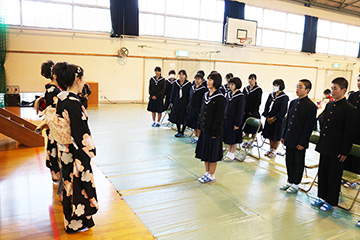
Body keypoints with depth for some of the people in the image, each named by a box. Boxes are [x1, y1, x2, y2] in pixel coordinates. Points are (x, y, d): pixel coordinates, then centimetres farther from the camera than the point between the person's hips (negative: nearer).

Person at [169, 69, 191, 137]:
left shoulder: (188, 84, -5)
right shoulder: (175, 83, 5)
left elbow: (189, 95, -6)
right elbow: (173, 93, 9)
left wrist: (188, 104, -10)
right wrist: (171, 102, 6)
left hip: (184, 103, -4)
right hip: (176, 103, 4)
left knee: (184, 118, 2)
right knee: (176, 117, 9)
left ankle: (182, 132, 15)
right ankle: (178, 131, 23)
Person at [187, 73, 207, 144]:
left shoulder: (203, 89, -10)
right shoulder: (192, 87, 10)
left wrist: (201, 111, -17)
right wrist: (188, 107, 11)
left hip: (198, 109, -7)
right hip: (191, 108, 7)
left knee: (198, 125, 1)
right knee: (193, 124, 13)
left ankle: (197, 138, 11)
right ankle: (195, 137, 24)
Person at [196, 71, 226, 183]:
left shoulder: (220, 98, -14)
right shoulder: (206, 95, 9)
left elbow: (219, 117, -15)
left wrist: (215, 132, -16)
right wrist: (200, 126, 12)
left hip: (213, 131, -8)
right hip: (204, 130, 8)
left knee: (212, 154, 4)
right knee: (205, 152, 15)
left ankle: (211, 176, 18)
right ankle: (207, 173, 29)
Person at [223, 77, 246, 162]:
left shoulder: (240, 97, -13)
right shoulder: (228, 94, 8)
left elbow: (240, 111, -14)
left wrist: (237, 123, -16)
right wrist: (223, 118, 10)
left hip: (234, 120, -7)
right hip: (226, 119, 7)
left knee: (233, 139, 4)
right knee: (227, 137, 13)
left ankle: (232, 155, 16)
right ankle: (228, 153, 26)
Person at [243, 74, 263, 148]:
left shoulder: (258, 90, -6)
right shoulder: (245, 89, 10)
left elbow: (258, 102, -10)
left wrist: (252, 111, -14)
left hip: (253, 112, -5)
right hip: (245, 112, 5)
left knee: (253, 129, 3)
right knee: (246, 128, 11)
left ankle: (251, 142, 15)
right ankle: (246, 141, 22)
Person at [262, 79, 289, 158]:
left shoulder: (284, 97, -10)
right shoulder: (271, 95, 8)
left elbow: (283, 110, -13)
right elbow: (266, 106, 9)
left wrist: (274, 118, -14)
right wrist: (267, 116, -2)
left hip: (277, 120, -6)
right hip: (269, 119, 6)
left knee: (276, 136, 4)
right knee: (270, 135, 13)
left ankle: (274, 151, 16)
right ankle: (271, 150, 26)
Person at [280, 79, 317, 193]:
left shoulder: (310, 106, -12)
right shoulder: (293, 102, 9)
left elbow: (309, 126, -14)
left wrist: (302, 142, -15)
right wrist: (283, 136, 11)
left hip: (299, 141, -6)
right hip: (290, 139, 6)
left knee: (298, 162, 7)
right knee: (289, 160, 14)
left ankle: (296, 185, 20)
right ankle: (290, 181, 29)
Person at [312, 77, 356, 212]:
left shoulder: (349, 109, -12)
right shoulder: (329, 105, 10)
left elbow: (349, 133, -12)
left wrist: (344, 152, -13)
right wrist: (321, 142, 13)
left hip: (336, 150, -7)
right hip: (325, 147, 7)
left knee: (334, 176, 5)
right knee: (322, 173, 15)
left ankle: (331, 201, 20)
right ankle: (322, 197, 30)